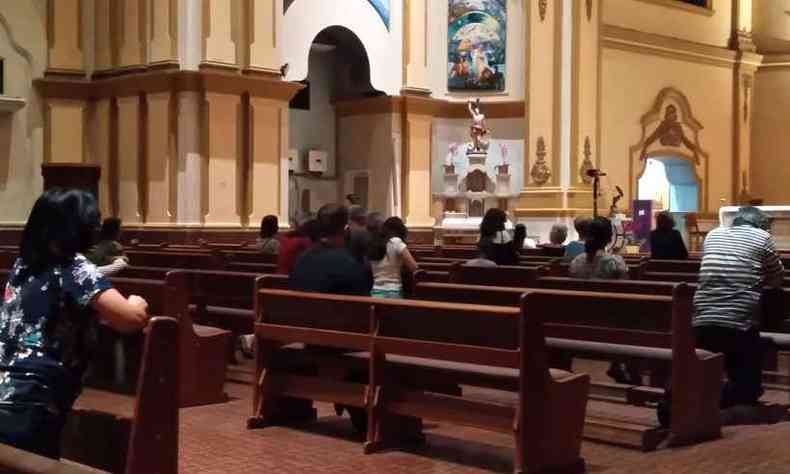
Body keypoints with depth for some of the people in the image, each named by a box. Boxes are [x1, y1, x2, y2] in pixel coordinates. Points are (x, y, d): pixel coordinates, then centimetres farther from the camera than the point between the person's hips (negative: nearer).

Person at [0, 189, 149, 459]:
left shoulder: (23, 264, 13)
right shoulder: (74, 266, -9)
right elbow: (132, 320, -18)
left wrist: (97, 311, 24)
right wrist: (135, 303, 3)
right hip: (27, 410, -7)